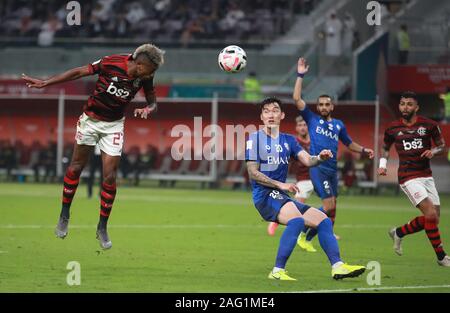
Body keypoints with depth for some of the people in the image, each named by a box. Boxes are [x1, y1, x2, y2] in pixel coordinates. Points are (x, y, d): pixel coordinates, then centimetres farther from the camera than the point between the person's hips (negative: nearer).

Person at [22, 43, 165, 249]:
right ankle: (64, 215, 23)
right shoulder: (111, 63, -24)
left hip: (114, 124, 2)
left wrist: (147, 110, -24)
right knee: (76, 167, 5)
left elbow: (152, 102, 1)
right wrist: (44, 83, -13)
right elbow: (79, 72, -14)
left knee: (110, 176, -5)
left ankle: (102, 228, 7)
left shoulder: (145, 77, -13)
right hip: (91, 120, -2)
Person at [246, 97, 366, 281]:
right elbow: (253, 173, -8)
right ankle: (277, 271, -34)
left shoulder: (288, 140, 17)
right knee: (297, 220, -33)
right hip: (264, 196, -8)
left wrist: (319, 158, -19)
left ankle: (337, 266, 0)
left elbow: (307, 160, 4)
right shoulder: (255, 138, -2)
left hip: (282, 197, 8)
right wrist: (279, 185, -14)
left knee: (323, 221, 1)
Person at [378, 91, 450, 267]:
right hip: (408, 177, -4)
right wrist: (382, 164, 3)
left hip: (426, 176, 4)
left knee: (433, 218, 5)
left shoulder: (429, 125, 1)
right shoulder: (393, 129, 1)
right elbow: (386, 148, 20)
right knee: (431, 214, -18)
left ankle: (399, 233, 27)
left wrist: (433, 151, -12)